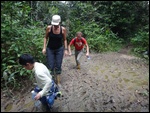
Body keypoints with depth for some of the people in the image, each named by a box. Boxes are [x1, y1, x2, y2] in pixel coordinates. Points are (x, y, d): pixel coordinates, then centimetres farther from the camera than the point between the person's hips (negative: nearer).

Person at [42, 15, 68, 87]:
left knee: (58, 66, 4)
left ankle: (58, 82, 18)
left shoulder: (63, 29, -12)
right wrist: (44, 48, -4)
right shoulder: (49, 28, -12)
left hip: (59, 49, 0)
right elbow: (46, 38, 1)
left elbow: (65, 40, 1)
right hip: (50, 49, 0)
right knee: (50, 66, -1)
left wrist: (65, 49, -2)